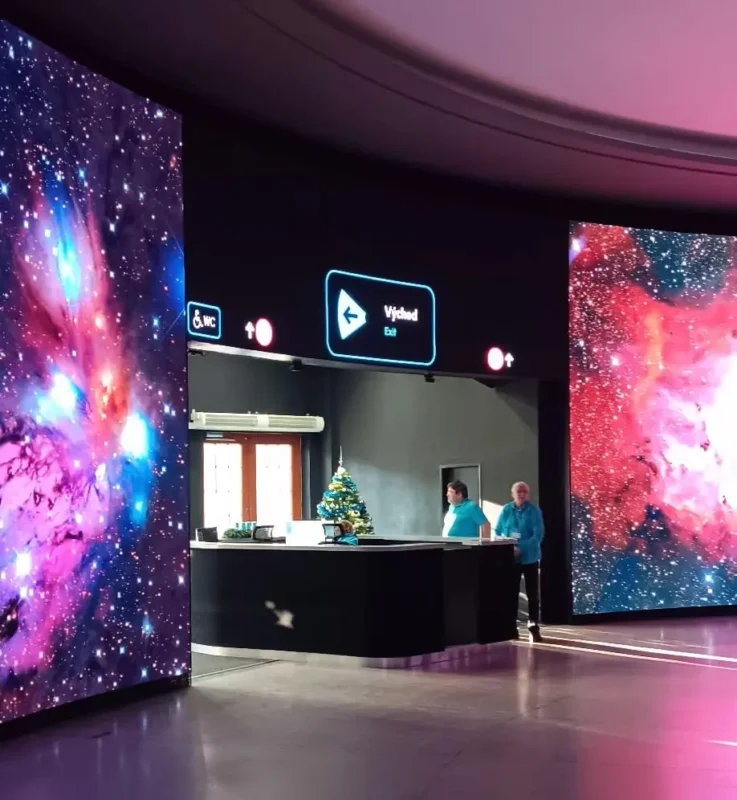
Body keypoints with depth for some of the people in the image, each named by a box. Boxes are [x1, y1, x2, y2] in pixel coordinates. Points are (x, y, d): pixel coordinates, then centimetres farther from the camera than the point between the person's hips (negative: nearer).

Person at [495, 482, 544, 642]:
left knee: (532, 593, 3)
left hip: (529, 557, -2)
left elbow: (538, 535, -14)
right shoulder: (506, 510, 2)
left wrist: (521, 548, -23)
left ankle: (534, 627, 10)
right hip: (510, 558, 2)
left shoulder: (534, 511, -7)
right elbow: (498, 532, 8)